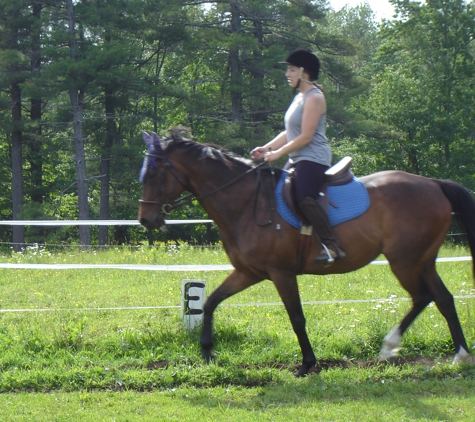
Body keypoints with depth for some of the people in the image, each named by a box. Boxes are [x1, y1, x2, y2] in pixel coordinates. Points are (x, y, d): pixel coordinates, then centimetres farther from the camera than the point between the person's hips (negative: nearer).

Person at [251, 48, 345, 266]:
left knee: (304, 198, -29)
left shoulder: (314, 98, -12)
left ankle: (332, 246, -30)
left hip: (313, 158, -11)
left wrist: (278, 153, -14)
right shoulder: (300, 97, 18)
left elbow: (305, 137, -18)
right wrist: (267, 148, 8)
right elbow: (290, 133, 21)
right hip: (298, 159, 11)